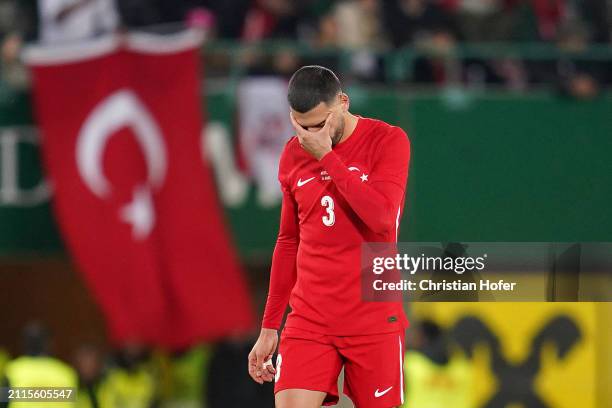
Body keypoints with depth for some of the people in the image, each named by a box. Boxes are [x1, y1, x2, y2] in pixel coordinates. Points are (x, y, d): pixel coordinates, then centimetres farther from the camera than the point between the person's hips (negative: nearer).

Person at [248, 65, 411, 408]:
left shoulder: (388, 141, -5)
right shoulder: (293, 155, 8)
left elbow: (381, 216, -21)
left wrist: (327, 155, -18)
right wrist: (269, 327, 18)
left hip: (374, 323, -3)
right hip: (308, 324, 3)